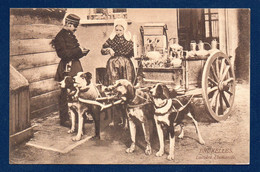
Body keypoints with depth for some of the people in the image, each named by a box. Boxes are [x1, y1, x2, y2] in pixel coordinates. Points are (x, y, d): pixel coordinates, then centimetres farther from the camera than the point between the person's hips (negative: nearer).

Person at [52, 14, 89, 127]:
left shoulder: (71, 35, 17)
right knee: (66, 93, -3)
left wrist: (82, 51, 3)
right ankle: (64, 119, 5)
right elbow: (63, 53, -18)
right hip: (67, 68, -9)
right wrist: (79, 51, -19)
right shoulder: (60, 37, -10)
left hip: (76, 65, 9)